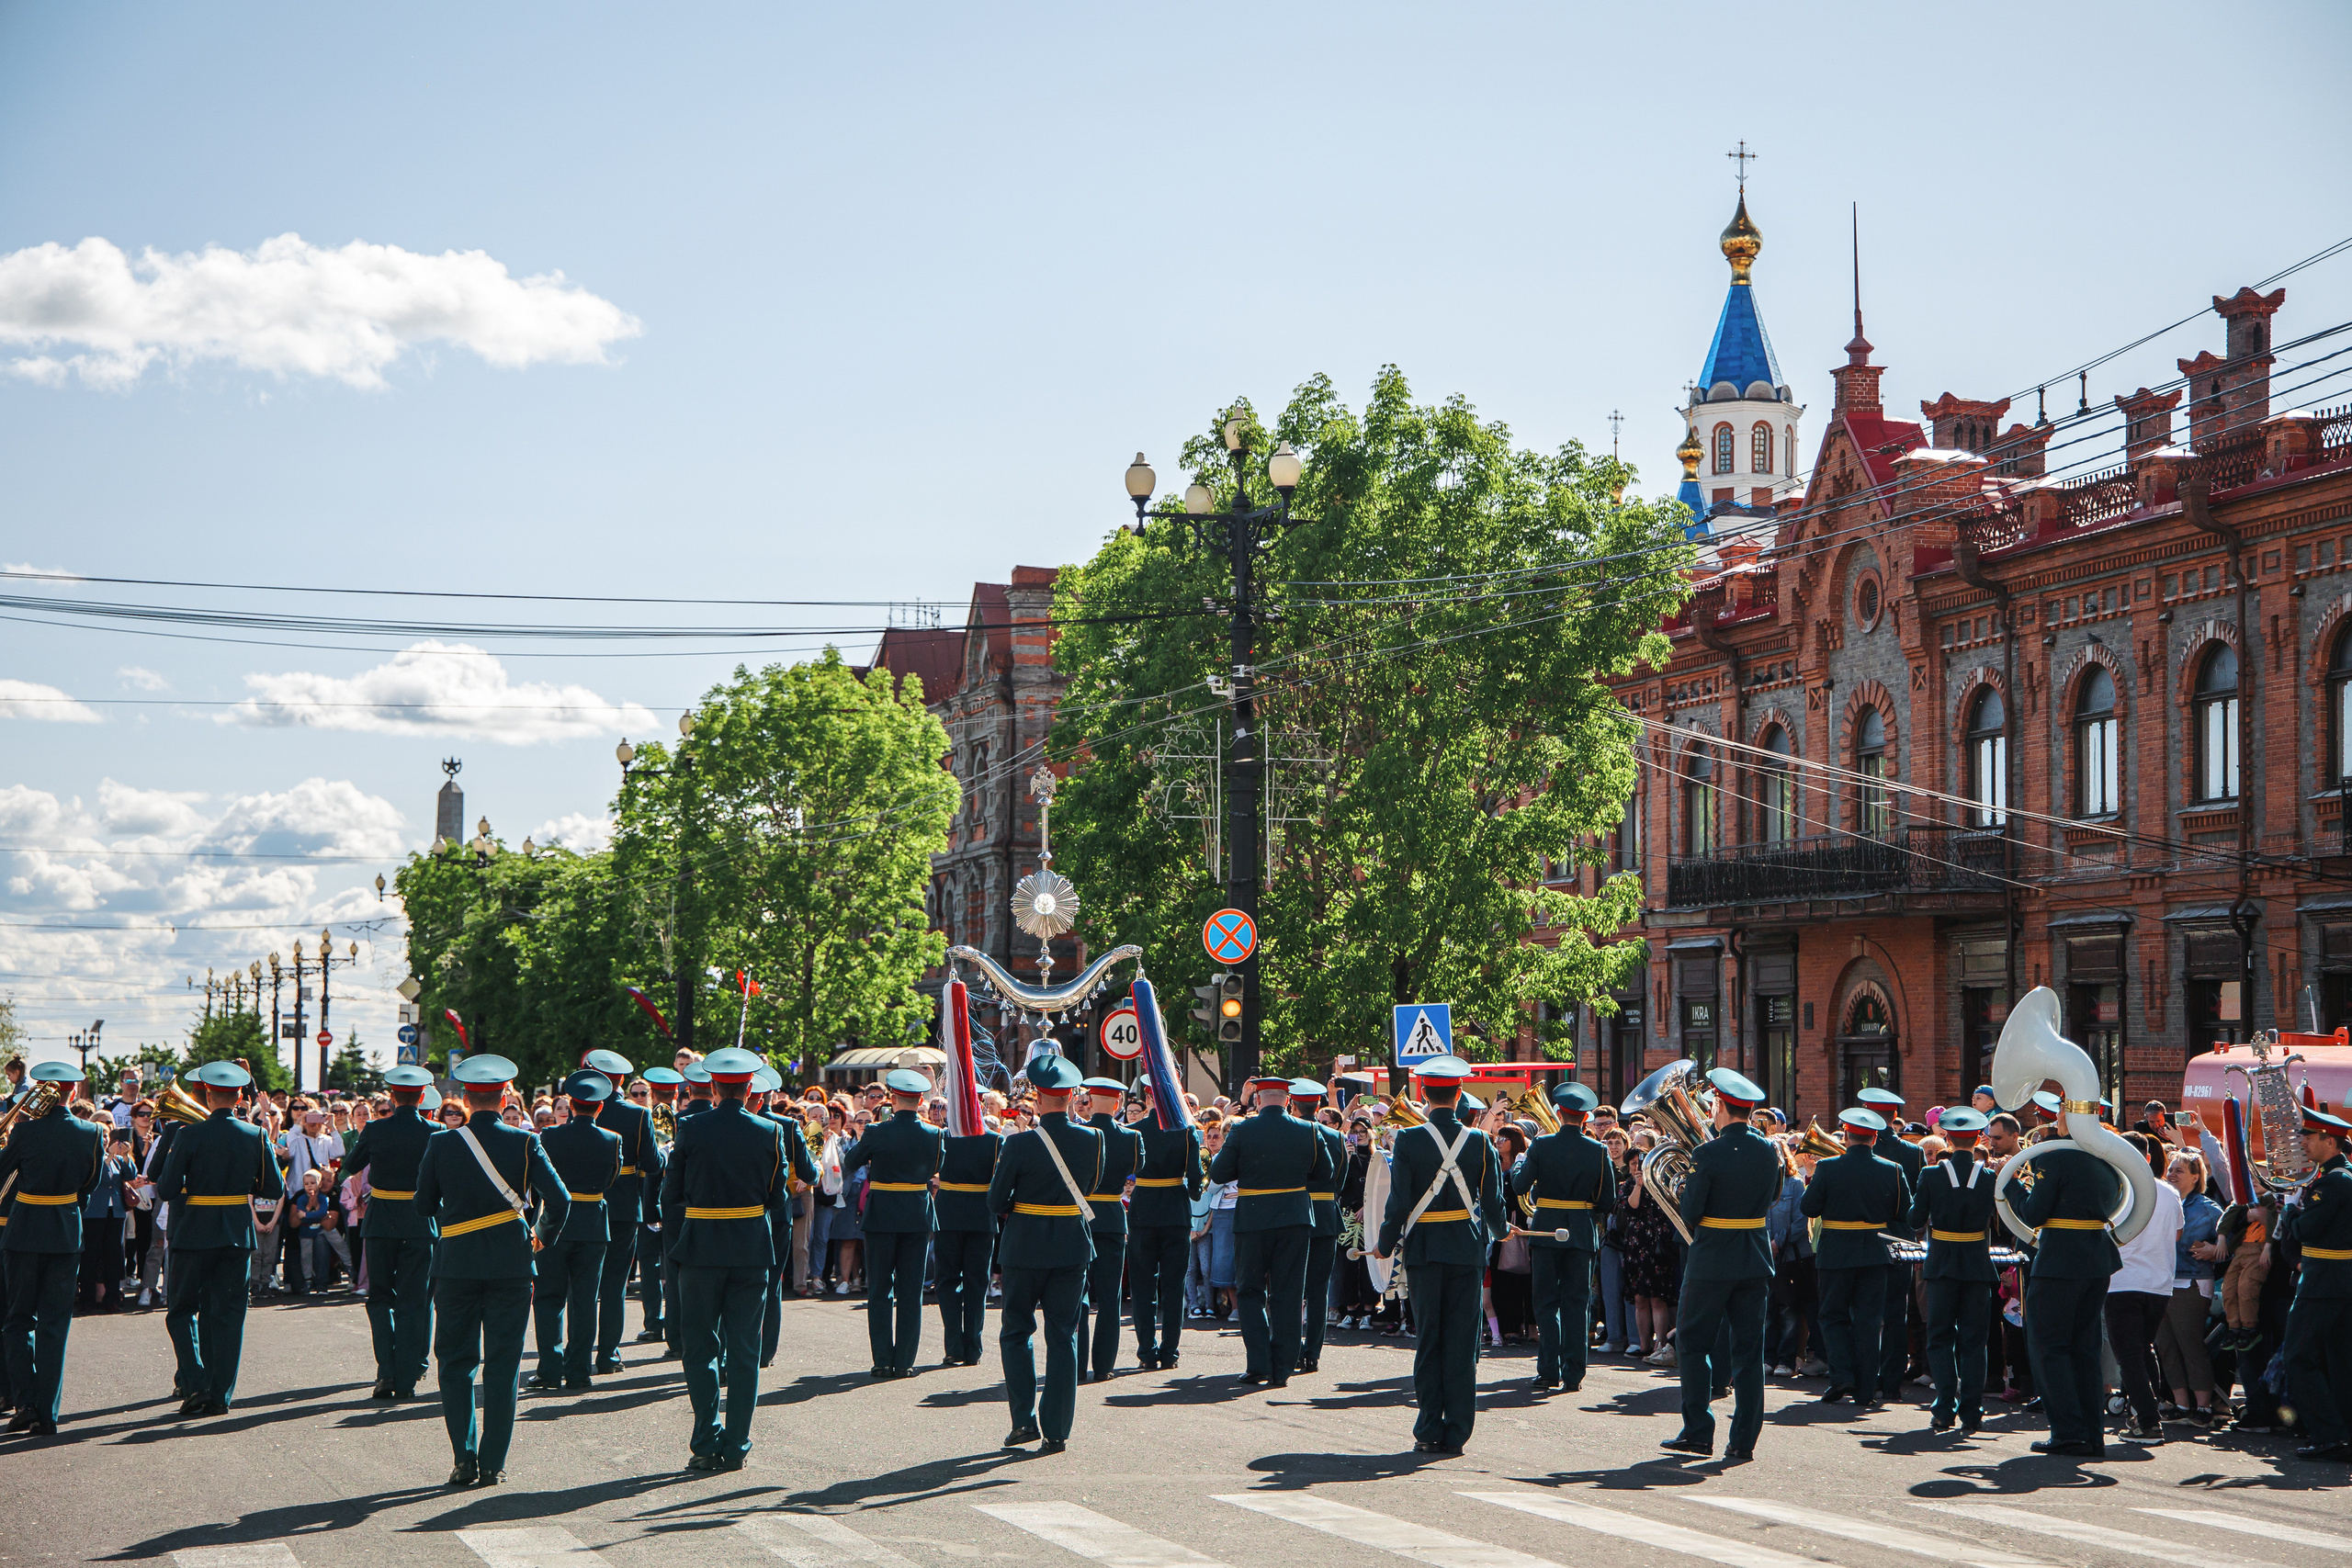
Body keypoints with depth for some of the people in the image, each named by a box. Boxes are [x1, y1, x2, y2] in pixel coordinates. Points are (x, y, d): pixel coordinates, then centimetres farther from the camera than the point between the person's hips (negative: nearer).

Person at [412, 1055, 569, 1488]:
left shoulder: (442, 1144, -3)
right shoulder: (524, 1143, -6)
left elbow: (423, 1205, 4)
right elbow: (558, 1200, -10)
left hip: (456, 1264, 0)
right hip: (510, 1265, 0)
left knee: (456, 1363, 10)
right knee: (502, 1365, 6)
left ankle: (463, 1460, 4)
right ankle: (492, 1464, 5)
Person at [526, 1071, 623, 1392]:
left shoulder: (551, 1136, -10)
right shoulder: (612, 1141, -5)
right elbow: (613, 1179, 8)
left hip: (556, 1224, -1)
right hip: (594, 1227, 1)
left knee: (549, 1298, 6)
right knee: (584, 1300, 7)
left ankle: (550, 1369, -2)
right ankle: (577, 1371, 5)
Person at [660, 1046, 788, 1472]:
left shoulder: (691, 1128, -6)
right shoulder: (770, 1132, -3)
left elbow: (670, 1194, 0)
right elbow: (778, 1197, 4)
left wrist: (677, 1241, 15)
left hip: (701, 1247, -1)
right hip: (752, 1250, 1)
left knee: (701, 1348, 6)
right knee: (744, 1349, 7)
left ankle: (706, 1445, 0)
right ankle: (735, 1447, 6)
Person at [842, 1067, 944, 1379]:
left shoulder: (877, 1133, -11)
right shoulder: (935, 1134, -4)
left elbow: (848, 1164, 2)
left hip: (882, 1216, -2)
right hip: (918, 1218, 2)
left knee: (879, 1291, 6)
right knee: (910, 1292, 7)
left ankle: (883, 1360, 3)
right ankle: (905, 1361, 6)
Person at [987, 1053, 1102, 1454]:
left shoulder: (1021, 1144, -15)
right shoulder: (1092, 1139, -5)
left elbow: (996, 1202, -7)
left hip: (1026, 1246, -3)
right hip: (1073, 1247, 3)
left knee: (1016, 1332, 12)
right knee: (1063, 1337, 7)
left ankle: (1025, 1420, 3)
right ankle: (1056, 1431, 5)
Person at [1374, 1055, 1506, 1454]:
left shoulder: (1408, 1140, -8)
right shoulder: (1479, 1141, -2)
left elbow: (1399, 1202, -9)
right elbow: (1493, 1200, 3)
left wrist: (1385, 1246, 6)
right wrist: (1499, 1231, 24)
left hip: (1424, 1248, -1)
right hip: (1468, 1249, 1)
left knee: (1427, 1340, 5)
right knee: (1462, 1341, 5)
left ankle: (1430, 1432, 4)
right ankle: (1457, 1432, 5)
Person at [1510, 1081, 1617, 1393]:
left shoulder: (1541, 1146, -7)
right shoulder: (1598, 1151, -3)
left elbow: (1520, 1187, -7)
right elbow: (1608, 1200, -1)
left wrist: (1518, 1166, 13)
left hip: (1546, 1232, -1)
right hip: (1583, 1235, 1)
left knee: (1547, 1303, 7)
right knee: (1577, 1303, 6)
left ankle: (1549, 1372, 2)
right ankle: (1573, 1375, 4)